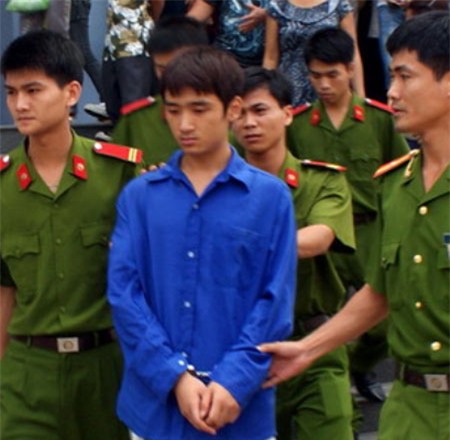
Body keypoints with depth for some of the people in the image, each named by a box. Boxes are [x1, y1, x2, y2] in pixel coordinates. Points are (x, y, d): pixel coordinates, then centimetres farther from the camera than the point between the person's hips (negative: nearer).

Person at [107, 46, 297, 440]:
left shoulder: (271, 196, 0)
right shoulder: (139, 195, 4)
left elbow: (276, 301, -4)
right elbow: (124, 292, -2)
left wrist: (235, 381, -15)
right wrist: (174, 377, -12)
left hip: (240, 405, -1)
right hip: (154, 405, 1)